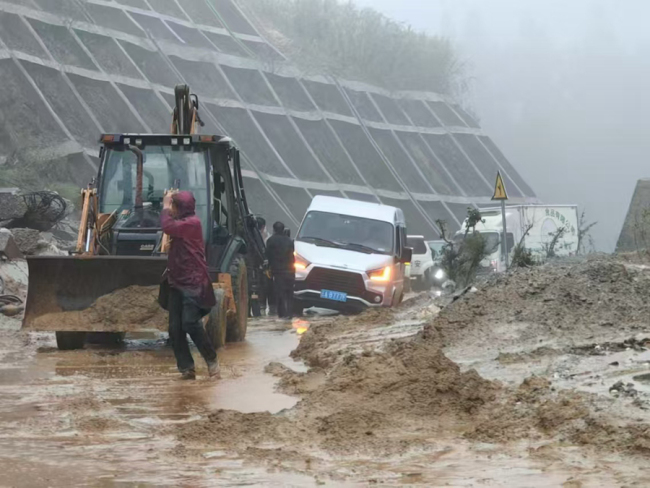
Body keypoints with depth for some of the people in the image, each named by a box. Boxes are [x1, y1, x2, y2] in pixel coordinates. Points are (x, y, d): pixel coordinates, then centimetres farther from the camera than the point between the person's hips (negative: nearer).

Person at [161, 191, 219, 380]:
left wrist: (165, 207, -8)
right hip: (177, 283, 10)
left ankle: (212, 361, -2)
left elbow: (168, 227, -21)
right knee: (175, 328, 1)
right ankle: (186, 368, 2)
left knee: (190, 323, -17)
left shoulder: (192, 223, -12)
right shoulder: (182, 224, 20)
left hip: (193, 283, -10)